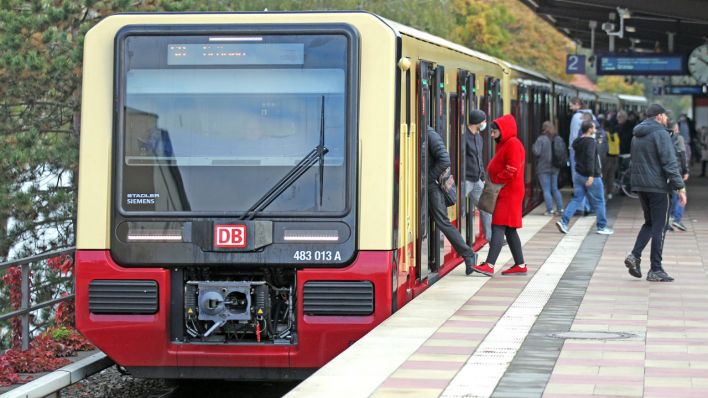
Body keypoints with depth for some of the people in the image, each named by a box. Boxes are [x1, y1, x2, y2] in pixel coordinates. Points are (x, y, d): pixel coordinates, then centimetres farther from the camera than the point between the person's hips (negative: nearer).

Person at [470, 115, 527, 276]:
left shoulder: (513, 144, -13)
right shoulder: (503, 144, 20)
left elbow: (512, 171, -21)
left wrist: (495, 181, -14)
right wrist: (491, 177, 7)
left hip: (509, 193, -10)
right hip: (503, 193, 10)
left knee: (498, 227, -15)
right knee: (509, 230, 11)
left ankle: (489, 265, -21)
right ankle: (520, 265, 15)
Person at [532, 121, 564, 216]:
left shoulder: (541, 139, -15)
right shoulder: (559, 139, 2)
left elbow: (536, 152, -21)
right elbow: (563, 152, 4)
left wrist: (533, 146, -2)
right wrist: (561, 162, 16)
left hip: (543, 168, -5)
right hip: (555, 168, 5)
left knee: (546, 190, 0)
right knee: (555, 188, 15)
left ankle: (549, 210, -4)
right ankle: (560, 208, 9)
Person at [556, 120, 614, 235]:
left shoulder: (577, 142, 12)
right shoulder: (591, 141, -16)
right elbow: (590, 158, -27)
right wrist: (591, 175, -31)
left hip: (579, 174, 8)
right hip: (592, 177, -8)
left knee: (576, 199, 8)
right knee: (599, 202, 3)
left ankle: (564, 222, -5)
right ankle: (602, 227, 9)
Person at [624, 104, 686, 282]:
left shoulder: (637, 136, 14)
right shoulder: (660, 134, -13)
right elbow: (670, 163, -18)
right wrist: (680, 187, -17)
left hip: (639, 185, 8)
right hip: (657, 186, -8)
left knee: (649, 223, 19)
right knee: (659, 227, 0)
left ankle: (635, 255, 1)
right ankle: (656, 270, 3)